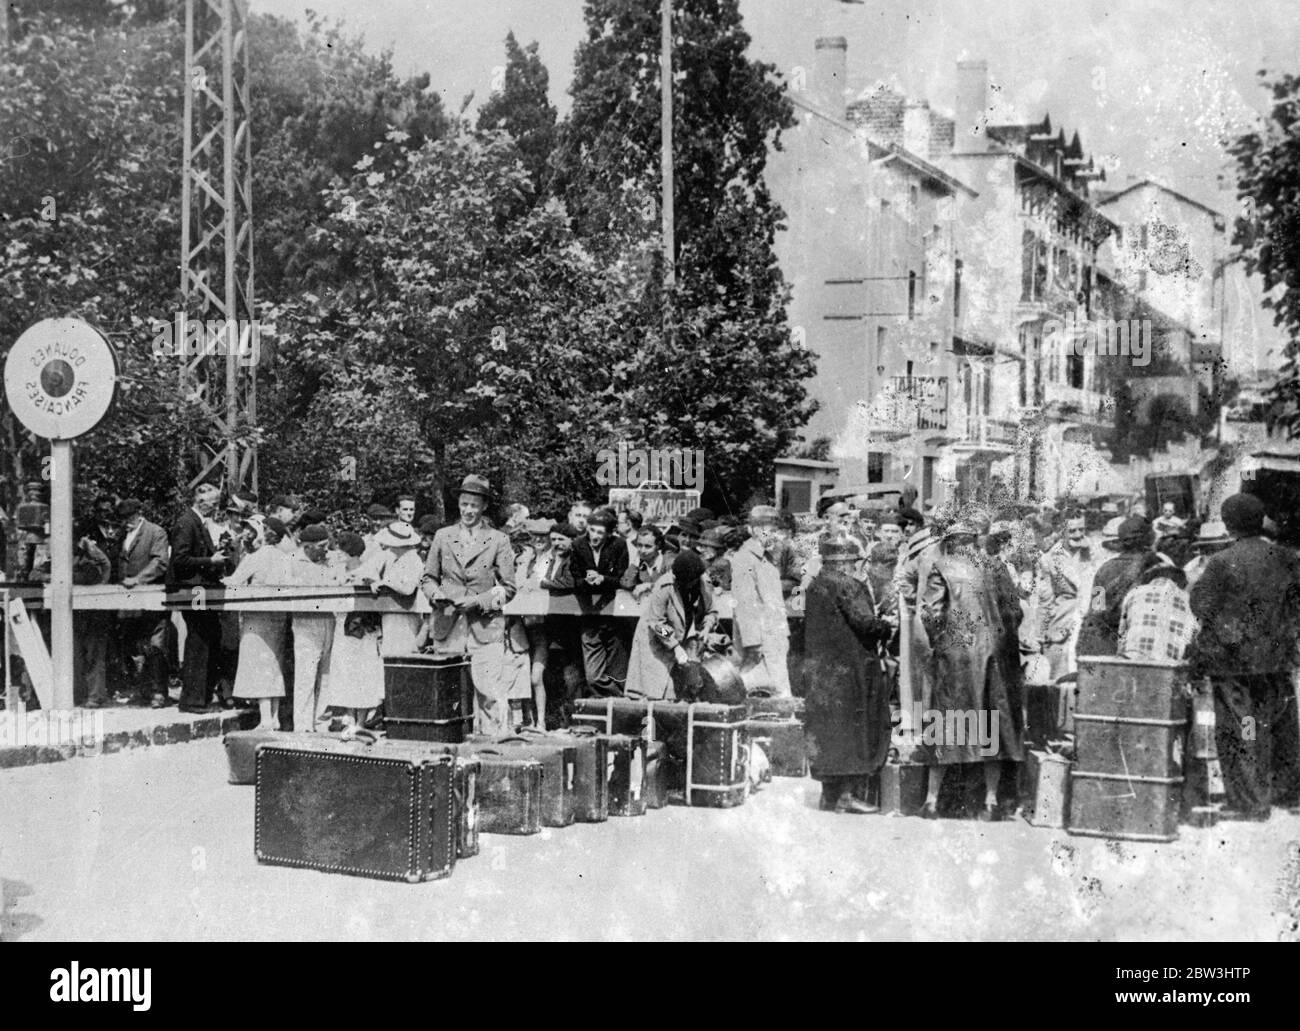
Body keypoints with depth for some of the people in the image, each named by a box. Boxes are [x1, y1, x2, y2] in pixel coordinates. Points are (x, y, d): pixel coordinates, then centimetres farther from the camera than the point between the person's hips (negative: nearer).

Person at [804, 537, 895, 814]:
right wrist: (888, 629, 1)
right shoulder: (848, 586, -12)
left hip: (821, 667, 7)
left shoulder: (814, 586, 11)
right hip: (850, 666, -7)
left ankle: (831, 795, 13)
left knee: (828, 727, 9)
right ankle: (851, 793, -3)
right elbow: (864, 622, -17)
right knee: (856, 726, -1)